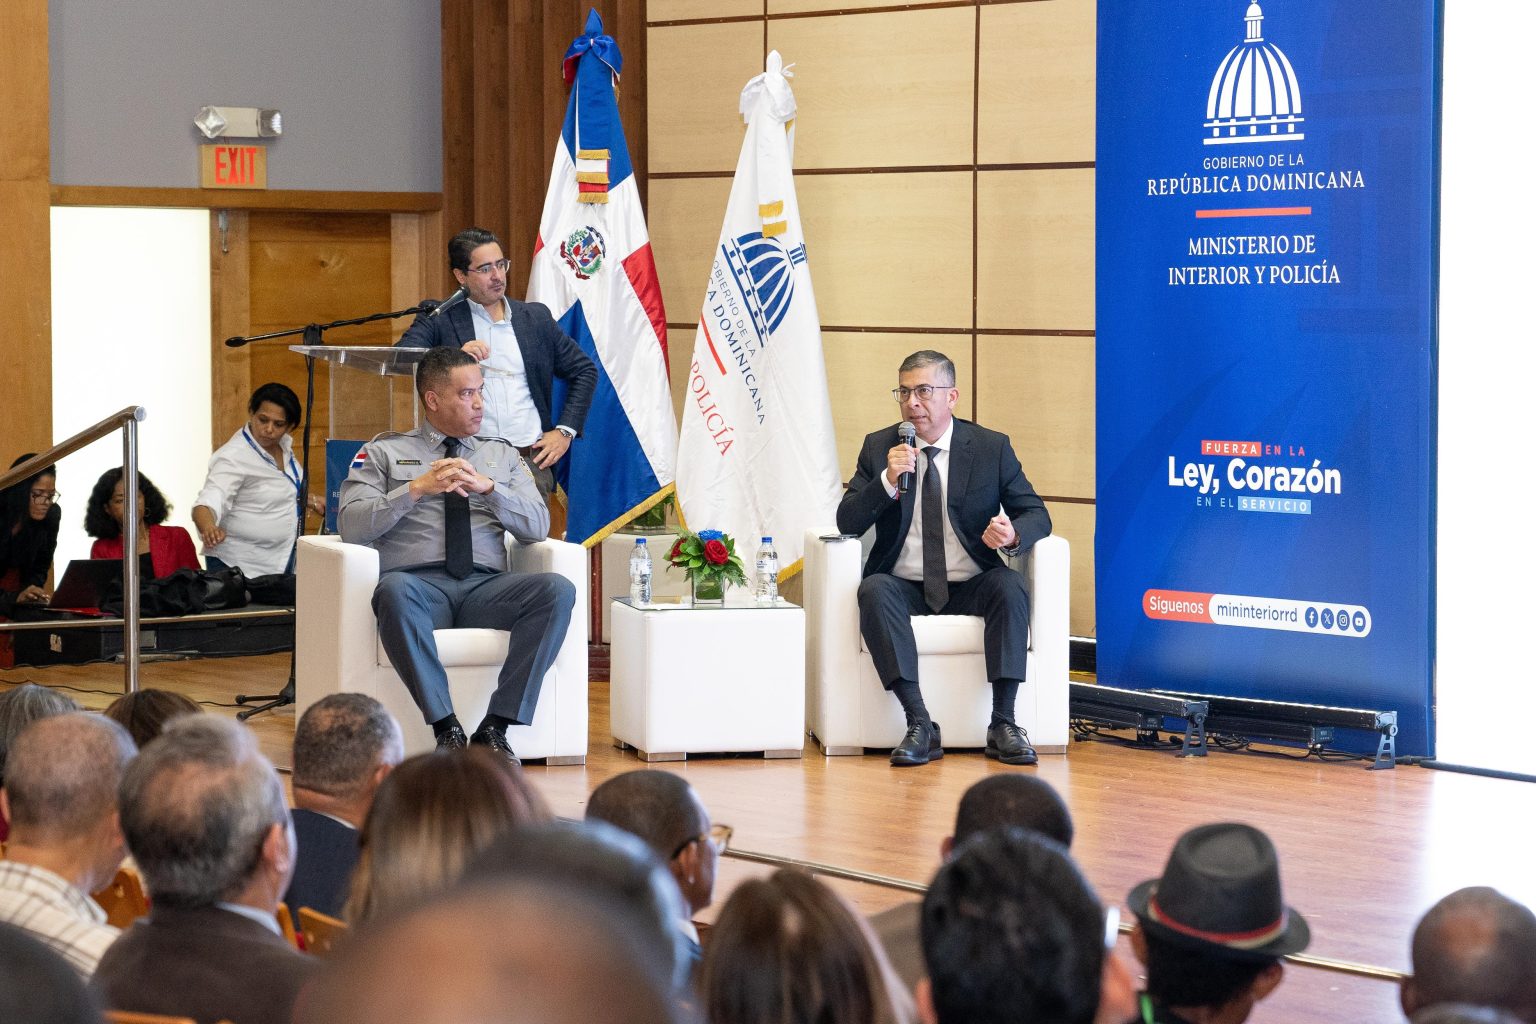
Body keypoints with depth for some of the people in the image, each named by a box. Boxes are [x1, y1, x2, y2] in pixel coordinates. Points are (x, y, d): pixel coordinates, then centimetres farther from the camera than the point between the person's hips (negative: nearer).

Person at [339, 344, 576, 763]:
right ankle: (446, 729, -34)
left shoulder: (502, 455, 24)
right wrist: (416, 489, -8)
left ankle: (496, 727, -27)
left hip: (487, 585, 3)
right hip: (419, 583, -3)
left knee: (557, 589, -28)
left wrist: (488, 488, -5)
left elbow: (538, 526, 12)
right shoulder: (385, 452, 16)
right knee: (394, 589, -40)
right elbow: (352, 526, 3)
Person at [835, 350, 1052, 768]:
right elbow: (847, 522, -2)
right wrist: (888, 480, -20)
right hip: (903, 586, 0)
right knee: (873, 590, -32)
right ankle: (920, 725, -35)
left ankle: (1003, 723, -29)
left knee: (1011, 587, -31)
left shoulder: (992, 448, 2)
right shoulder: (879, 447, 4)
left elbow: (1036, 514, 1)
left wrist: (1013, 533, -24)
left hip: (970, 587, 0)